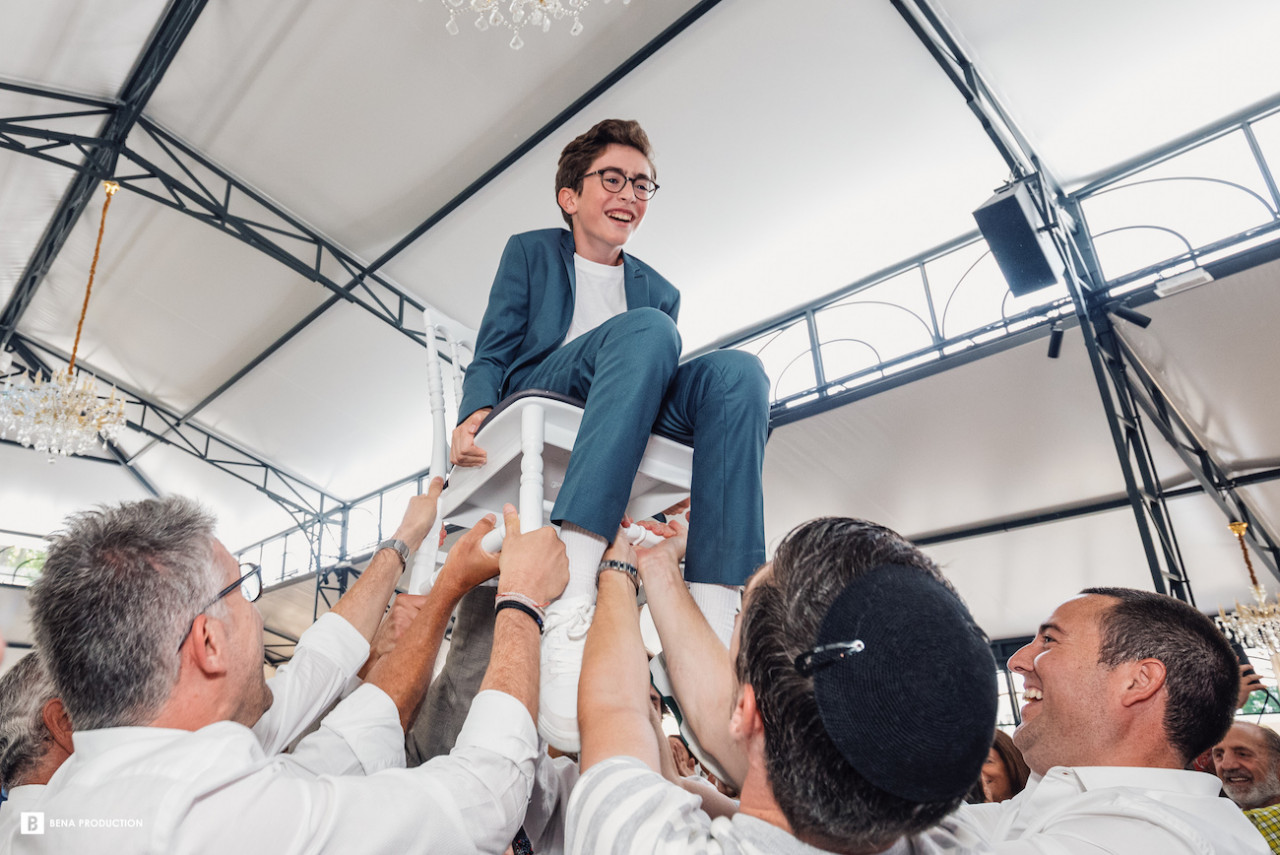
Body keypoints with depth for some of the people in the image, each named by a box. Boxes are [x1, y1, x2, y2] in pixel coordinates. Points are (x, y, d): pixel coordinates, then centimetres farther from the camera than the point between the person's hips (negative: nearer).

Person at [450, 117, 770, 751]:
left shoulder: (659, 290, 29)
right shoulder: (530, 252, 22)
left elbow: (662, 385, 20)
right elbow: (492, 353, 11)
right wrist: (474, 413, -12)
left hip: (633, 420, 3)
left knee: (737, 370, -26)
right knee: (648, 330, -33)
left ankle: (709, 619, -41)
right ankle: (570, 587, -50)